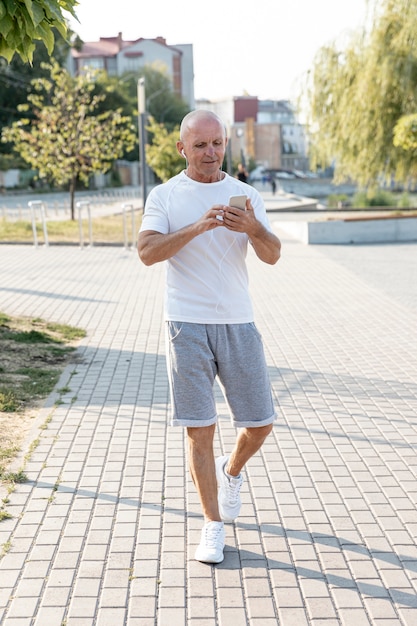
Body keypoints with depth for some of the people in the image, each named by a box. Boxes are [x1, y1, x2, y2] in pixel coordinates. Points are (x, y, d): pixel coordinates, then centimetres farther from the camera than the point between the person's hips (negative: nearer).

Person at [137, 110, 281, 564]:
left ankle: (231, 472, 38)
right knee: (199, 430, 0)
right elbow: (147, 252, -13)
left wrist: (254, 228, -26)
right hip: (187, 326, -2)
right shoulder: (164, 196, 2)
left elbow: (272, 255, -5)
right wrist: (198, 226, -26)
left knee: (260, 423, 5)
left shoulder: (245, 195, 7)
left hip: (238, 323, 2)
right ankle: (213, 526, 14)